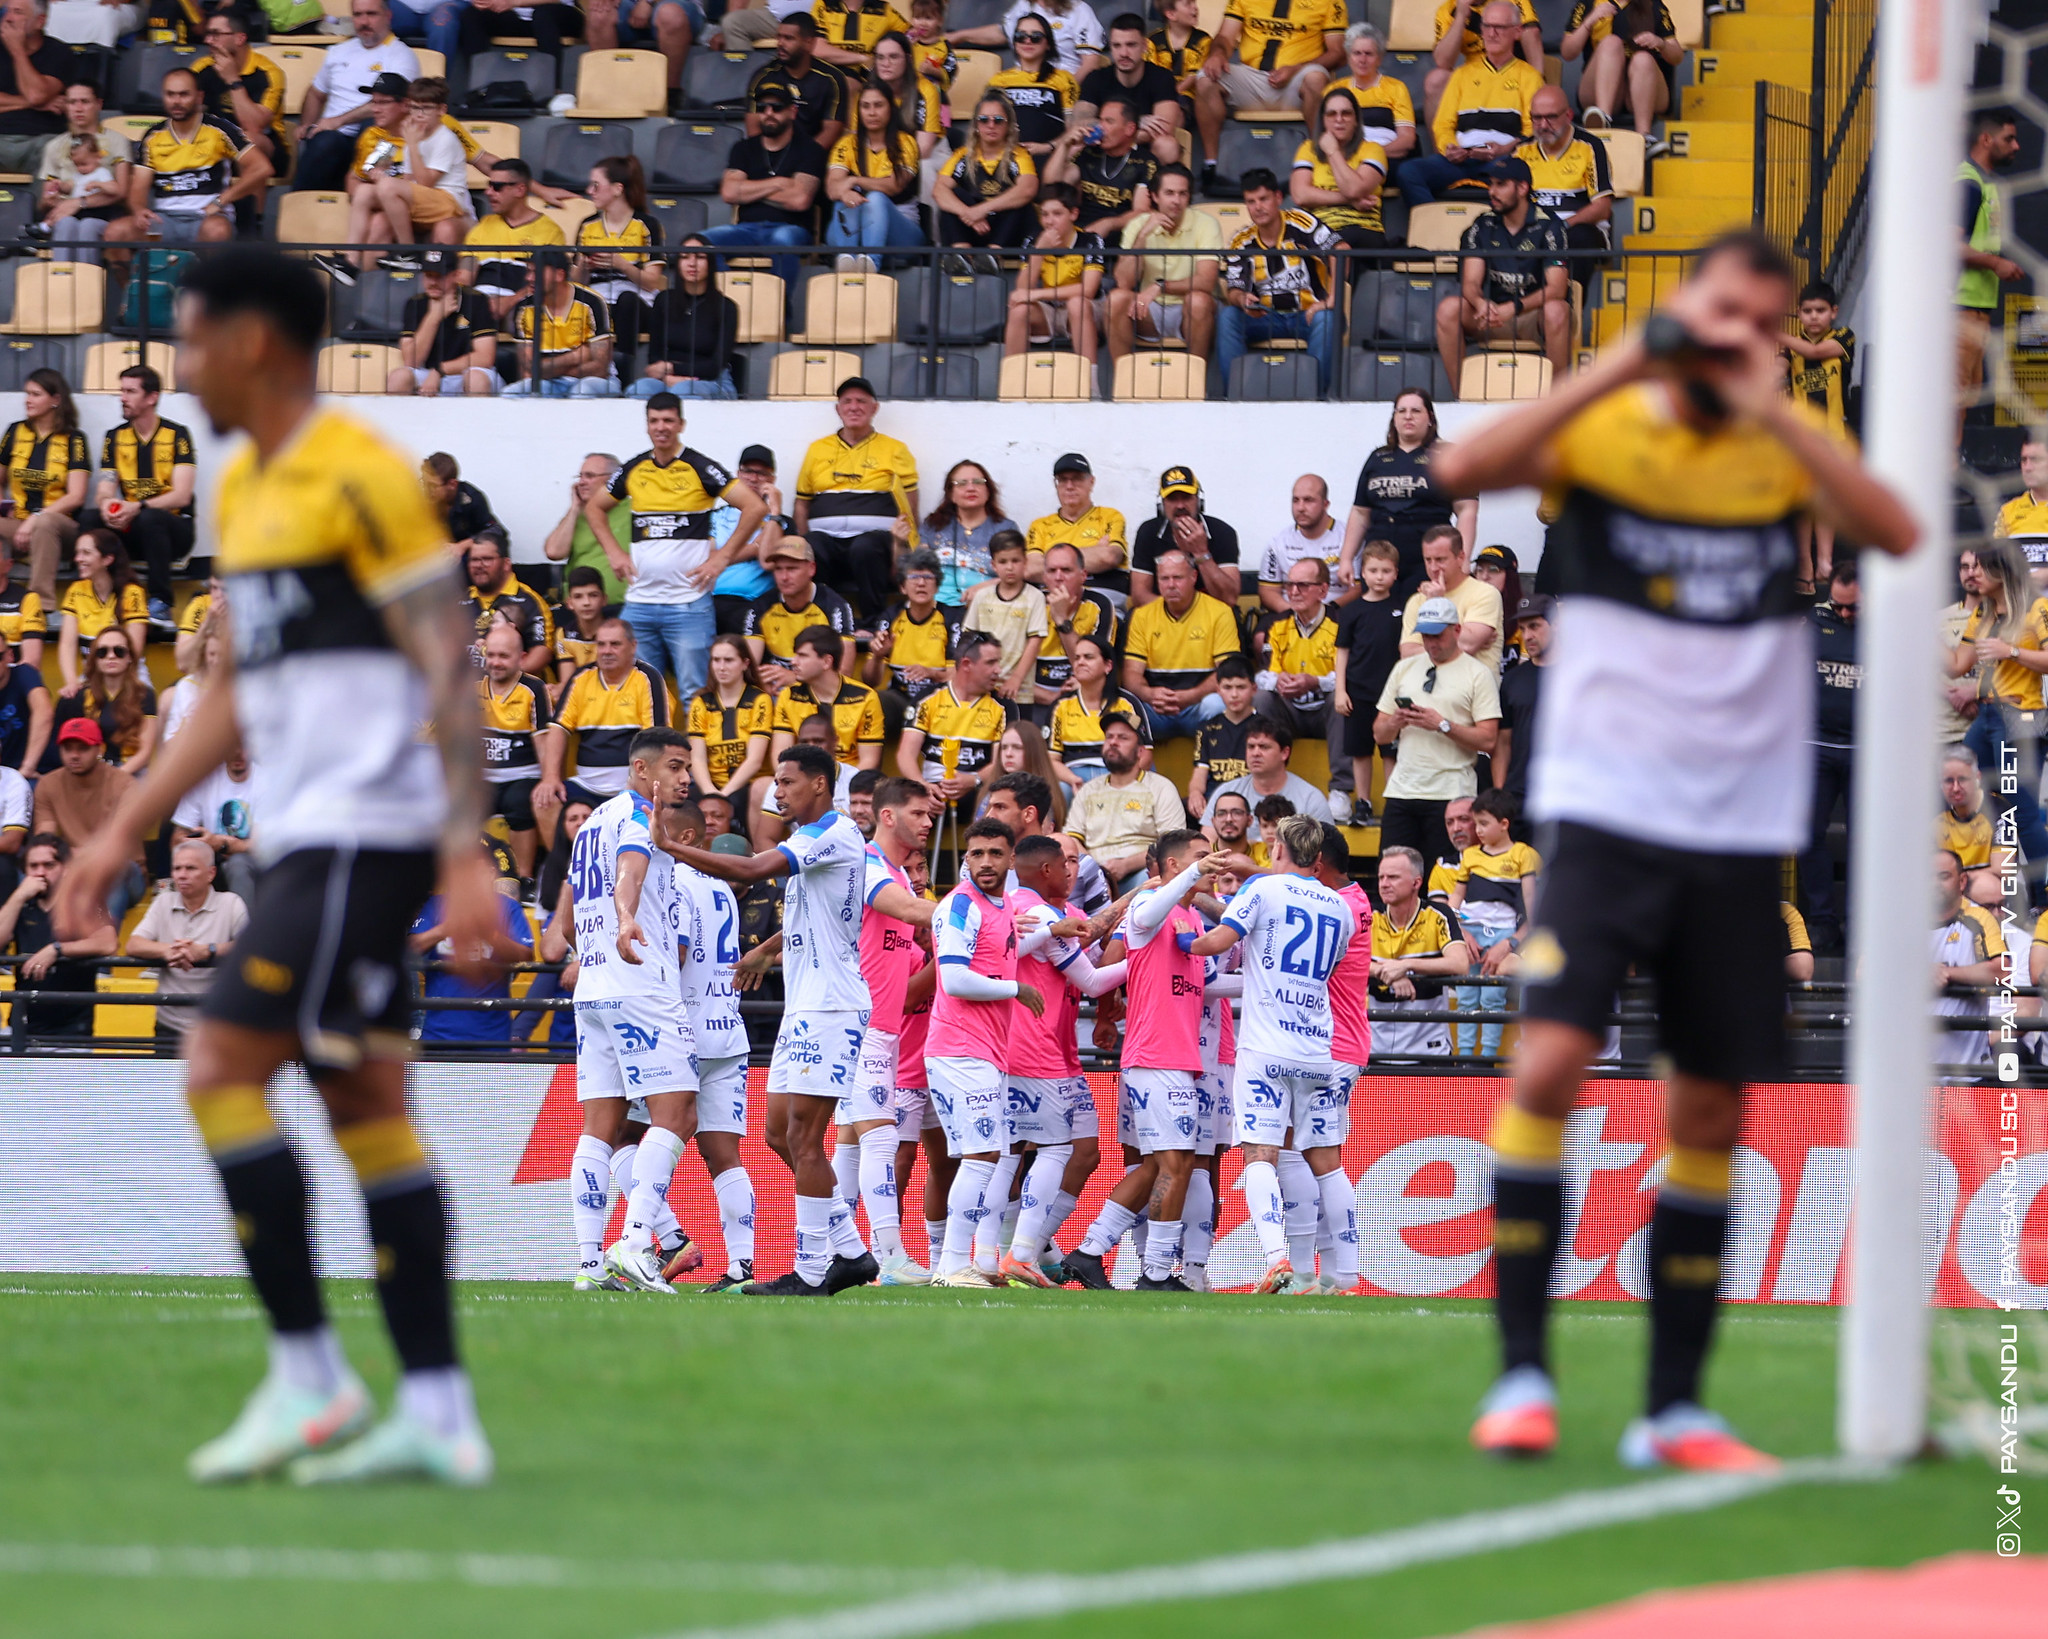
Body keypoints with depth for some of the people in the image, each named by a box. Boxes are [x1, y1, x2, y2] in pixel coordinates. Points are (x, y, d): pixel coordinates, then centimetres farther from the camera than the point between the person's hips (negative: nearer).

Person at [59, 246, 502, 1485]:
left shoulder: (358, 477, -11)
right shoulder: (245, 488, 18)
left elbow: (448, 669, -15)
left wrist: (467, 852, -21)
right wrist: (127, 830, 22)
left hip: (366, 834, -9)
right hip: (305, 839, 9)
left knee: (223, 1074, -12)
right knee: (368, 1108, 5)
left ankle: (309, 1377, -8)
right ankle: (438, 1415, 4)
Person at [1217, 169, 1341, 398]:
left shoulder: (1300, 224, -11)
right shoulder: (1241, 242, 1)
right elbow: (1233, 290, -1)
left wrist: (1331, 301, -29)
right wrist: (1242, 299, -27)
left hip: (1308, 315, -3)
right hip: (1267, 318, 3)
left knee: (1326, 320, -36)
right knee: (1227, 317, -21)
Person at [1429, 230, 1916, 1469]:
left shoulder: (1786, 448, 7)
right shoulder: (1602, 428, 0)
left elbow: (1893, 530, -11)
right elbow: (1466, 469, -19)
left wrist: (1769, 407, -15)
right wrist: (1626, 368, -20)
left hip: (1742, 830, 3)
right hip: (1608, 810, -3)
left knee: (1713, 1110, 6)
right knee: (1553, 1059, -18)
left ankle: (1676, 1405, 13)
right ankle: (1522, 1371, -8)